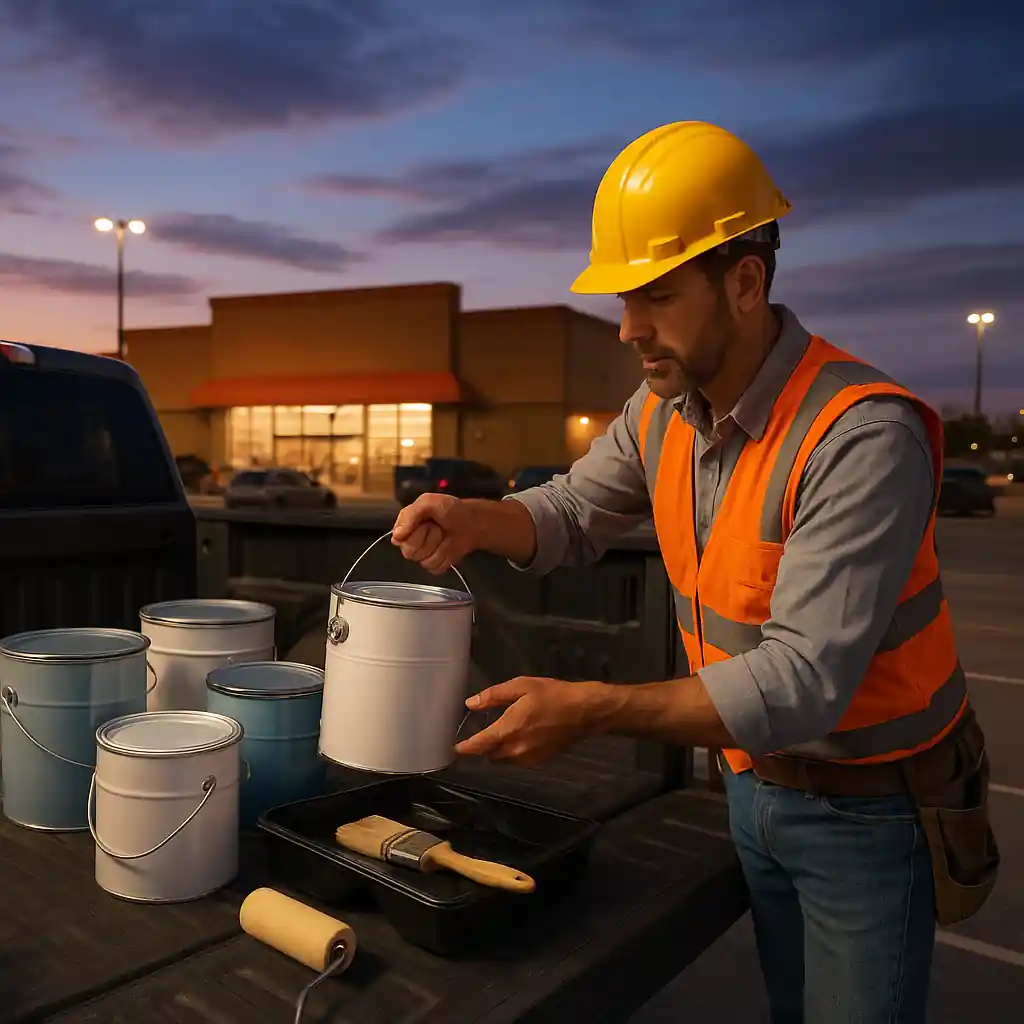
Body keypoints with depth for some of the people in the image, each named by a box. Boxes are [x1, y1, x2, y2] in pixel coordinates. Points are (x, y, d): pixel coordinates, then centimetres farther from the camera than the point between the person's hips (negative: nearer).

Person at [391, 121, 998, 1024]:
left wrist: (592, 710, -37)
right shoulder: (664, 409, -7)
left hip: (868, 807, -6)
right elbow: (576, 514, 7)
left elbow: (803, 679, -33)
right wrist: (474, 521, -14)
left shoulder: (864, 437, -29)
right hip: (753, 778, 6)